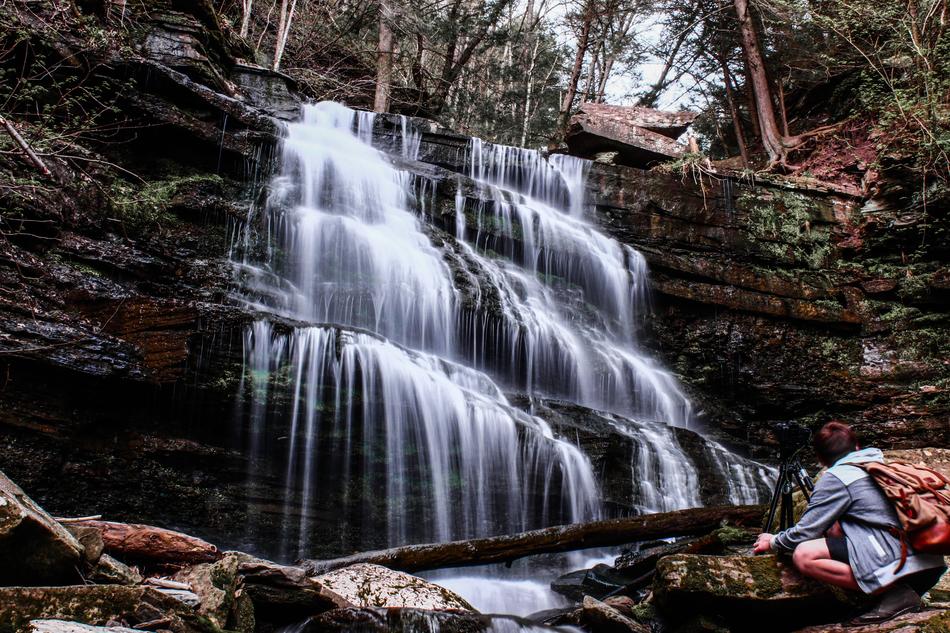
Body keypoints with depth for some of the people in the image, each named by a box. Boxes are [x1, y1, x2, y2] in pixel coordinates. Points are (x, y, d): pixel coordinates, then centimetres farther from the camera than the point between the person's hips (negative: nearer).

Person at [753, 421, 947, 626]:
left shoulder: (836, 478, -2)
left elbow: (804, 532, -1)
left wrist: (773, 542, 18)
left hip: (898, 561, -9)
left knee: (803, 555, -11)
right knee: (836, 527, 24)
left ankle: (892, 592, -12)